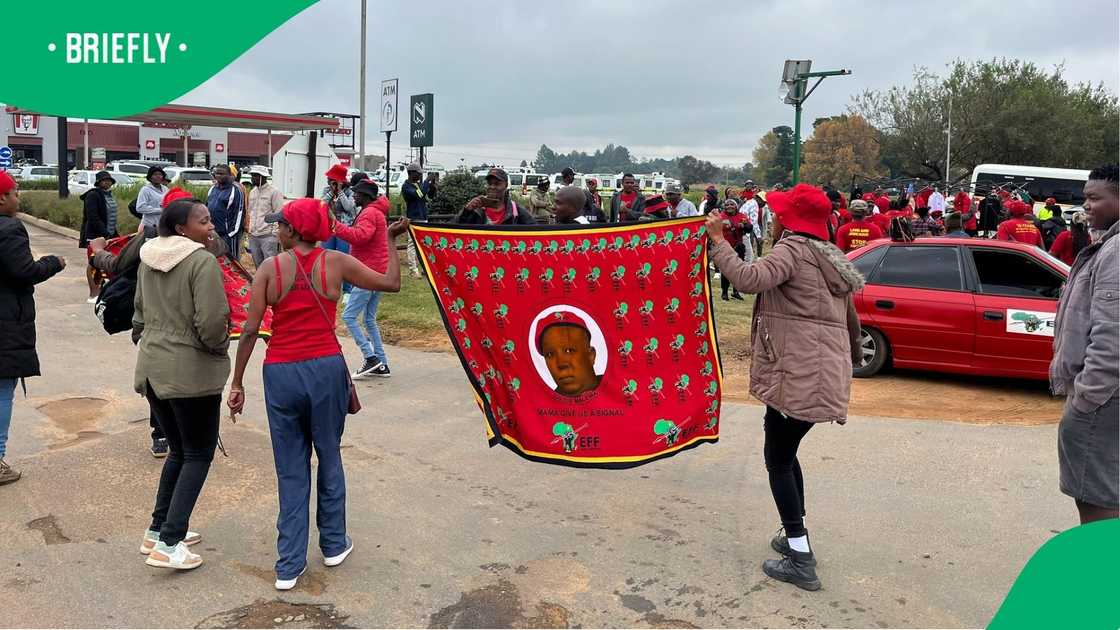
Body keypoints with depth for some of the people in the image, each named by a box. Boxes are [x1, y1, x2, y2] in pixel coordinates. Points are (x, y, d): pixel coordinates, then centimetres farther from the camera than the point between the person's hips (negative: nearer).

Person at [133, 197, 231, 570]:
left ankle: (158, 530, 27)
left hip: (151, 367, 8)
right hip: (191, 371, -8)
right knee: (198, 455, 4)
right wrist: (220, 348, -2)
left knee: (178, 451, 22)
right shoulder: (202, 261, -17)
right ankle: (168, 544, 1)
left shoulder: (148, 259, 9)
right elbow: (212, 322, -21)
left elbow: (140, 312, 18)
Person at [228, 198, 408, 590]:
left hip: (281, 373, 0)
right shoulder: (337, 262, -2)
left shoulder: (271, 268, -4)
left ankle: (289, 566, 15)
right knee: (329, 458, 19)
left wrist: (237, 382, 1)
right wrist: (389, 241, 21)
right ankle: (334, 545, 32)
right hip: (326, 369, 0)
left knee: (291, 470, 11)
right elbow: (392, 283, 7)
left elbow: (250, 330, -6)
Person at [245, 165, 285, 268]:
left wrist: (276, 236, -15)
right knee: (258, 266, 13)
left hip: (268, 236, -7)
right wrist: (250, 230, 16)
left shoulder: (274, 192, -7)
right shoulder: (252, 192, 16)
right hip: (253, 236, 7)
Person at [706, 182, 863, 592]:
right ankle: (796, 538, 30)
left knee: (777, 459, 0)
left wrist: (717, 239, -17)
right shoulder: (829, 257, 19)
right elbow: (851, 321, 24)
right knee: (785, 452, 22)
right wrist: (850, 361, 33)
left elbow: (748, 279, -28)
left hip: (798, 374, -9)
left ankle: (801, 561, 1)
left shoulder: (793, 249, -8)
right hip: (824, 372, 9)